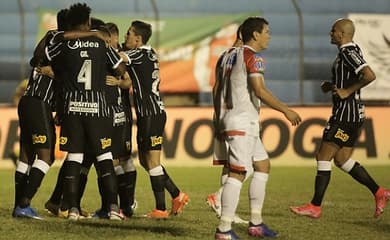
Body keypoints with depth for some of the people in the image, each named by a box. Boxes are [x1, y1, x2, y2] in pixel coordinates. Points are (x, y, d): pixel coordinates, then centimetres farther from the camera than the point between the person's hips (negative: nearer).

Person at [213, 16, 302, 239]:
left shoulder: (229, 55, 16)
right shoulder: (253, 57, -10)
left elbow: (218, 90, 18)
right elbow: (259, 91, -20)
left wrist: (219, 121, 24)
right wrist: (286, 110, -13)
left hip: (229, 119, 10)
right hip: (243, 123, -10)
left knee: (263, 165, 18)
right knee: (238, 173, -11)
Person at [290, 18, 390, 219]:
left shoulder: (348, 53, -16)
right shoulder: (348, 51, 15)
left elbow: (369, 76, -29)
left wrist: (347, 91, -21)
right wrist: (333, 86, 14)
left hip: (346, 113, -11)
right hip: (351, 114, 11)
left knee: (323, 157, -5)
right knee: (342, 159, 14)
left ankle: (315, 207, -2)